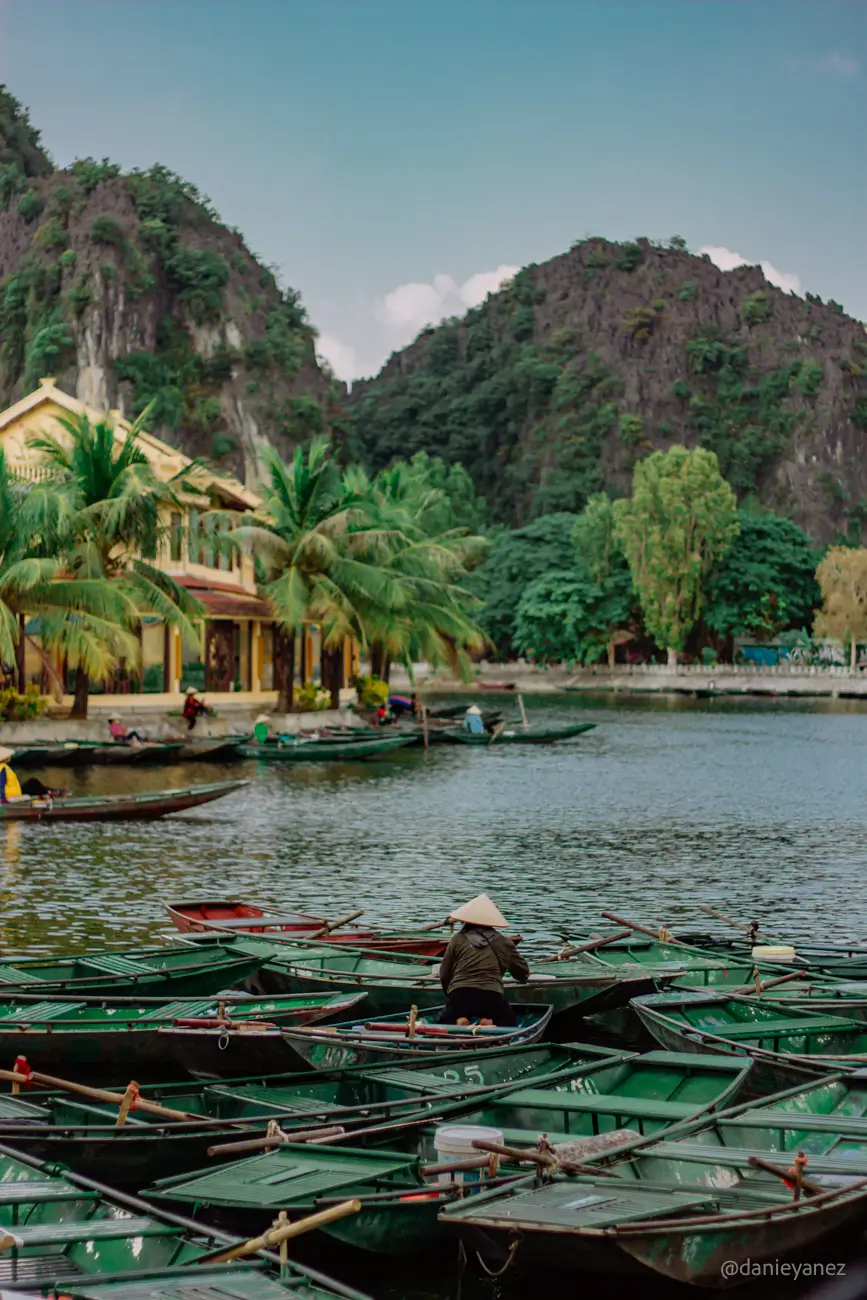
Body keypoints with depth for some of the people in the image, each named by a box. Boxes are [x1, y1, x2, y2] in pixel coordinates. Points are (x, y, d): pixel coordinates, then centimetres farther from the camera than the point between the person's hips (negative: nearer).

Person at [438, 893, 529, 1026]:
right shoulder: (504, 942, 13)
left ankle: (458, 1021, -10)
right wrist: (522, 978, 49)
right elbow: (523, 973, 24)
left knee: (444, 1021, 25)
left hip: (460, 995, 0)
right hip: (492, 996, 0)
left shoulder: (458, 939, 11)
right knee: (508, 1021, 27)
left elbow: (444, 975, 15)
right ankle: (490, 1023, -7)